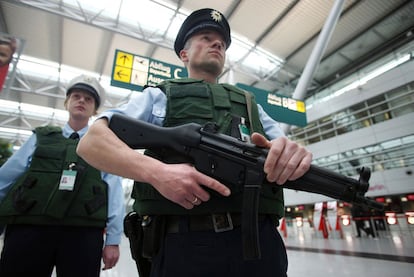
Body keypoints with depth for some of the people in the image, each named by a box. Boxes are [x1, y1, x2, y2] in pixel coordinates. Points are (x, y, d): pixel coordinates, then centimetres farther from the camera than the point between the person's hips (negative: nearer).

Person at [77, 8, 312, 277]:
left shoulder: (250, 104, 20)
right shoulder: (159, 95, 11)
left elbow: (290, 153, 14)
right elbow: (91, 143, 1)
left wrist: (294, 151, -13)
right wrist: (156, 171, -19)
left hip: (260, 241, 4)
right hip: (183, 244, -2)